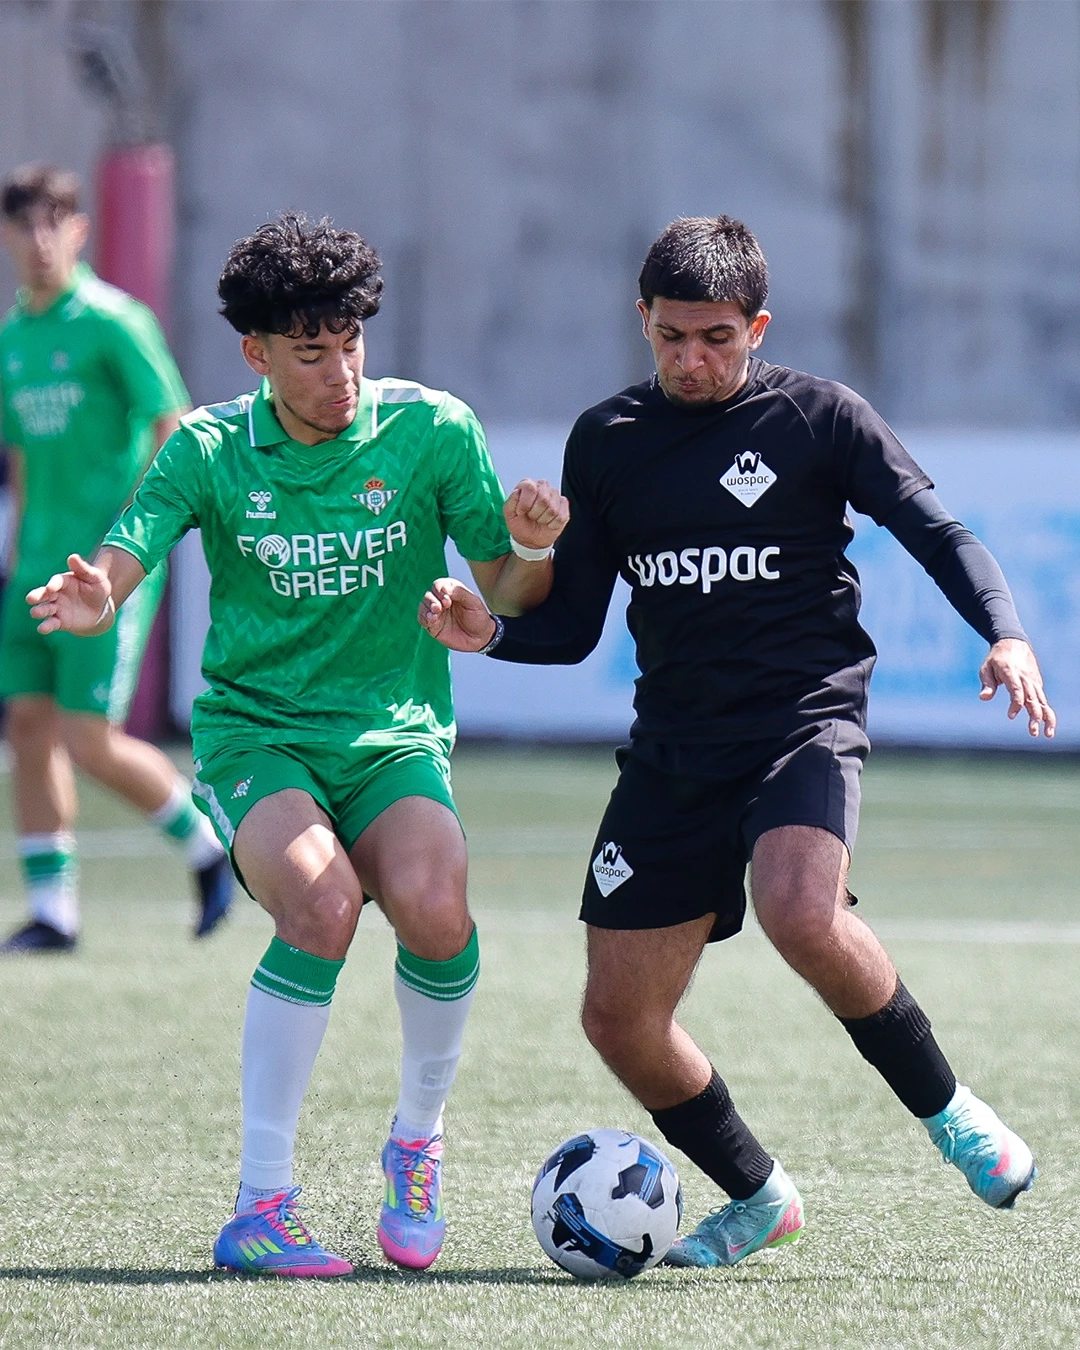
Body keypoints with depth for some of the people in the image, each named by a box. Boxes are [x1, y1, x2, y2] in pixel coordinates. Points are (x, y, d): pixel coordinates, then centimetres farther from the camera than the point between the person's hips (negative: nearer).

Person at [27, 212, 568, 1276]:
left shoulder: (432, 430, -2)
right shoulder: (213, 449, -2)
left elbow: (505, 593, 5)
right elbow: (122, 561, -13)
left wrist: (533, 550, -18)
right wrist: (91, 596, -37)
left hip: (395, 737, 1)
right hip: (254, 731, -1)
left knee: (433, 907, -29)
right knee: (321, 903, -31)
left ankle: (418, 1139, 1)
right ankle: (260, 1207, -23)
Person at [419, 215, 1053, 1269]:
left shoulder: (819, 417, -1)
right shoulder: (606, 441, 9)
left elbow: (936, 532, -2)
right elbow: (572, 624, 13)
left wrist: (1005, 634, -20)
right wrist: (490, 633, -8)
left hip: (803, 716, -5)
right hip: (674, 745, 5)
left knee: (799, 911, -35)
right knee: (619, 1018, 0)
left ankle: (944, 1109, -12)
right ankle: (758, 1197, 24)